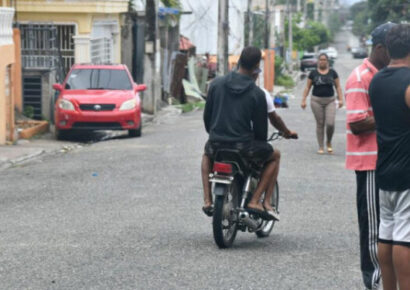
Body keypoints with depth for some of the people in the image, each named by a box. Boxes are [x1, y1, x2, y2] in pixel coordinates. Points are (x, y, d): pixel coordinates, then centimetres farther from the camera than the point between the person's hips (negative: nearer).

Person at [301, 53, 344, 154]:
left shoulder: (332, 73, 7)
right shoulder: (313, 73, 6)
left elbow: (338, 87, 7)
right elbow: (307, 87, 9)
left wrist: (340, 99, -3)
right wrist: (303, 100, 2)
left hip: (330, 101, 0)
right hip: (316, 101, 0)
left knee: (330, 123, -11)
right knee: (320, 124, 2)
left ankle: (329, 143, 14)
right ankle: (321, 147, 9)